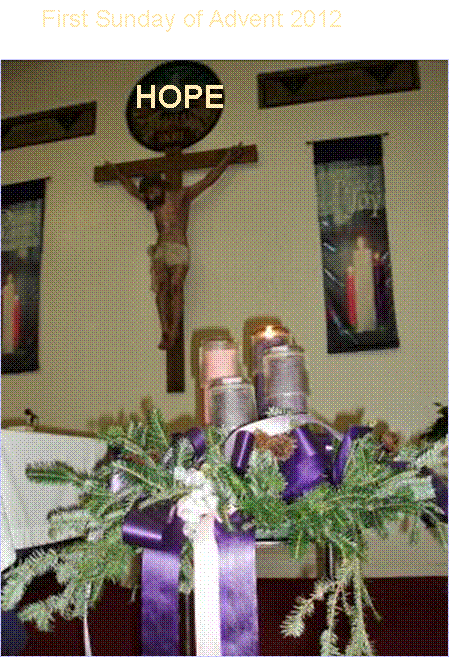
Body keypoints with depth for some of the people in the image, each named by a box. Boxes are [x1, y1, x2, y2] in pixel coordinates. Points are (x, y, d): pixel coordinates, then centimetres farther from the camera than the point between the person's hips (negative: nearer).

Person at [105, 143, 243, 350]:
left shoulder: (182, 196, 7)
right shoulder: (154, 203, 24)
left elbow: (208, 180, 3)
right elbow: (132, 189, 39)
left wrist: (227, 159, -1)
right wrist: (117, 172, 48)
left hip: (179, 250, -4)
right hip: (160, 250, 4)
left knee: (175, 287, -20)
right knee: (161, 286, -17)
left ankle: (174, 331, -25)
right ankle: (165, 330, -27)